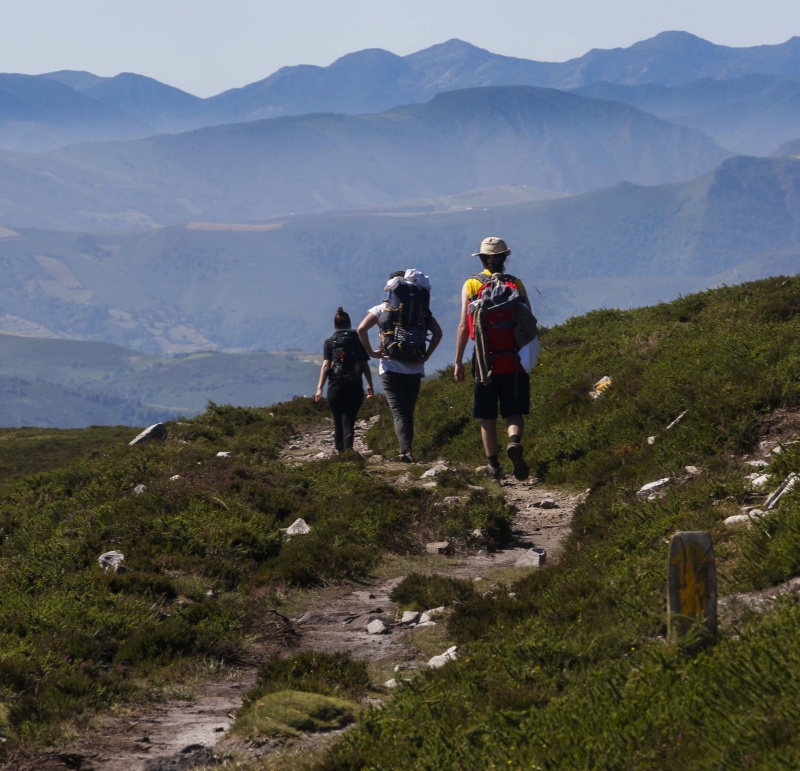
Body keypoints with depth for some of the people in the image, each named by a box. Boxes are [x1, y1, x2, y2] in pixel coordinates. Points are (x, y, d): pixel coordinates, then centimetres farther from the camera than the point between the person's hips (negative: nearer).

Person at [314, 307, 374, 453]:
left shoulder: (330, 342, 3)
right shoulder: (358, 341, 6)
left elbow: (325, 365, -7)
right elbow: (365, 366, 4)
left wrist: (319, 388, -10)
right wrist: (370, 385, 13)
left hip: (336, 387, 0)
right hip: (355, 387, 0)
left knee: (338, 420, 12)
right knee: (349, 419, -1)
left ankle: (340, 450, 16)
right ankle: (348, 447, -23)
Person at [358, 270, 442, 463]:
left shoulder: (383, 309, 0)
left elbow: (362, 329, -12)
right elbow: (437, 333, -2)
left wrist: (371, 352, -4)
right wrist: (426, 356, 2)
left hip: (390, 368, -2)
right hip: (414, 368, 2)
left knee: (398, 411, -6)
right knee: (409, 411, 14)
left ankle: (406, 450, -24)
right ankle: (407, 451, 14)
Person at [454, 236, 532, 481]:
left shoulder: (471, 285, 0)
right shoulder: (516, 284, 3)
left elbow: (464, 326, -3)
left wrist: (458, 361, 1)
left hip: (484, 359, 0)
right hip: (513, 359, 0)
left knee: (487, 416, 10)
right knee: (514, 411, 5)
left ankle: (493, 464, 8)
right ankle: (514, 441, -24)